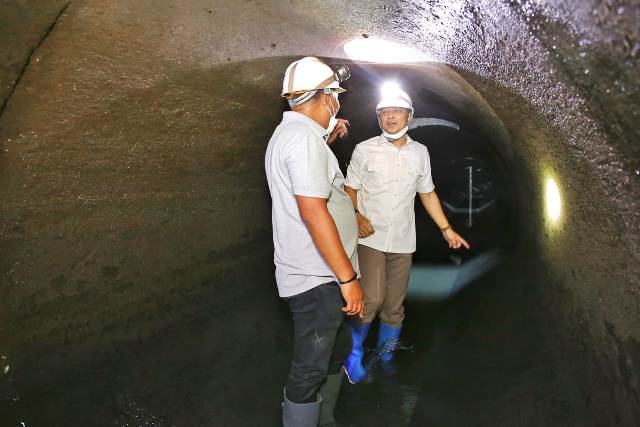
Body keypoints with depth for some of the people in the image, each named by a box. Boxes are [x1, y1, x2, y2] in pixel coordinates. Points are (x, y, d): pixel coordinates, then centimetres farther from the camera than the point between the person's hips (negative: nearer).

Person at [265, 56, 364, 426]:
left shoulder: (288, 133, 16)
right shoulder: (304, 137, -19)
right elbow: (313, 211, -27)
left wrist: (327, 139, 30)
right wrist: (348, 277, -24)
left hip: (315, 273, 11)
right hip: (318, 278, -11)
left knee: (334, 354, 23)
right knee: (311, 370, 1)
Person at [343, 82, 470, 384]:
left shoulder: (420, 152, 8)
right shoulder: (365, 150, -2)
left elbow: (427, 193, 16)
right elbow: (350, 188, 2)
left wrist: (446, 229, 11)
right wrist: (356, 216, -17)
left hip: (402, 242, 4)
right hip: (370, 239, -3)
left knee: (394, 307, 9)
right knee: (371, 300, -14)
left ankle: (385, 361, 27)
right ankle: (353, 357, 10)